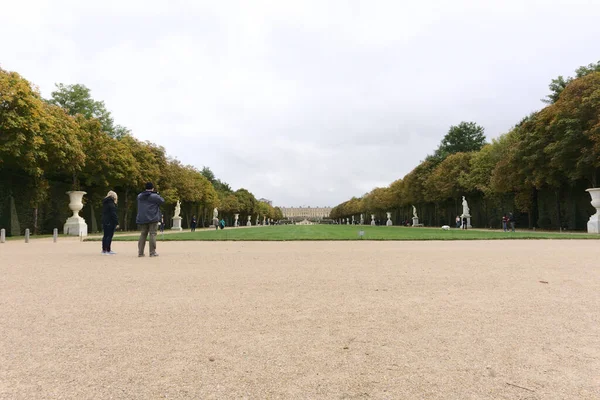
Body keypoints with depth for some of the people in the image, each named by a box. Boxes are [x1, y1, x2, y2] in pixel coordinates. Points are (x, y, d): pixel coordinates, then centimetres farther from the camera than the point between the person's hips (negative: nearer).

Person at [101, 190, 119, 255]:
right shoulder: (111, 203, -11)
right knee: (109, 236, -7)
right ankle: (108, 251, -8)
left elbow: (103, 213, 18)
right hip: (110, 222, -9)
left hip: (104, 221, 9)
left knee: (105, 236, 13)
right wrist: (117, 222, -15)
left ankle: (104, 250, 18)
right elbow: (113, 214, -17)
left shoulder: (104, 203, 16)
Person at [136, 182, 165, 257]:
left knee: (143, 234, 12)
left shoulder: (139, 196, 9)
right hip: (153, 218, -5)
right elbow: (162, 200, 3)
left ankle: (140, 252, 9)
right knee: (152, 234, -1)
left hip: (142, 219, 5)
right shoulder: (154, 196, -8)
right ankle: (152, 252, -3)